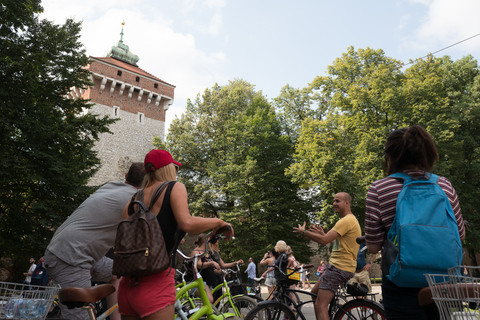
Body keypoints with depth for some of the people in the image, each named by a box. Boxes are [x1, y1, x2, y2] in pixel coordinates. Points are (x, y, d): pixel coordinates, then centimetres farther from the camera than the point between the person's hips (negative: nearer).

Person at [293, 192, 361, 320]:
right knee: (314, 293, 20)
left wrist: (304, 231, -10)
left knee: (320, 305, -14)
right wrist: (323, 233, 15)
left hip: (339, 267, -11)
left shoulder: (347, 220, -16)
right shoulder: (351, 220, 19)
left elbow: (324, 240, -22)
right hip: (340, 265, 11)